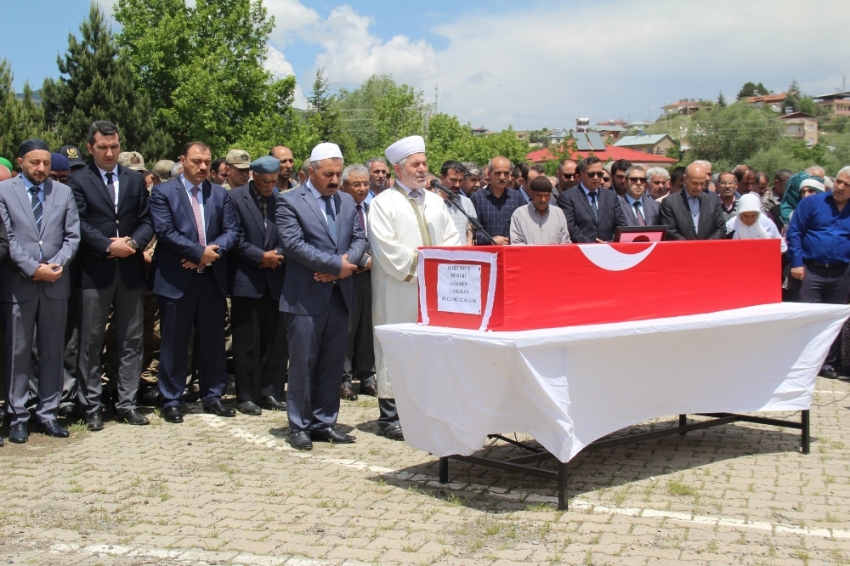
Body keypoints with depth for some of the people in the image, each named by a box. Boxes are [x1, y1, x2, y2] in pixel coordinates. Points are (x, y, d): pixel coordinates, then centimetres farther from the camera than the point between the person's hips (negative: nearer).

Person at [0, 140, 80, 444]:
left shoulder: (63, 192, 8)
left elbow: (73, 236, 5)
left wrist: (56, 264, -11)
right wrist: (33, 269, -14)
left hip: (56, 284, 3)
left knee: (53, 351, 7)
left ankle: (48, 413, 16)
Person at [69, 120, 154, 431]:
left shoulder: (135, 180, 12)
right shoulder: (79, 181, 1)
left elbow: (147, 221, 7)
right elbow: (79, 225, -7)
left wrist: (133, 243, -11)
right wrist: (109, 246, -17)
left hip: (131, 270, 3)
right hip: (94, 272, -3)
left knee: (131, 341, 7)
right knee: (91, 342, 3)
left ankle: (127, 403, 16)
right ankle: (92, 407, 12)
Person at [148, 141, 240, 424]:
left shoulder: (220, 193, 10)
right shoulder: (163, 192, -1)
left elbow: (232, 231, 3)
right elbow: (165, 232, -12)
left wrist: (212, 253, -14)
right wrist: (200, 252, -16)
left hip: (213, 278, 4)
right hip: (176, 279, -4)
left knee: (212, 340, 11)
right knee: (174, 343, 4)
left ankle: (212, 396, 23)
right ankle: (171, 400, 14)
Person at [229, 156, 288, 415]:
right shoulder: (235, 197, -3)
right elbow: (235, 237, -7)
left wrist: (277, 255, -10)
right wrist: (261, 257, -12)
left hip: (276, 279, 3)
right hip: (247, 279, -3)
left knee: (275, 340, 7)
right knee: (247, 342, 3)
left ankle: (270, 392, 18)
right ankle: (246, 396, 12)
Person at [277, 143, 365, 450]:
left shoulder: (347, 201, 13)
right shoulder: (290, 202, -5)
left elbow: (359, 239, 9)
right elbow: (294, 244, -16)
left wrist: (344, 264, -12)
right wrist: (337, 265, -16)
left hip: (340, 295, 6)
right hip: (306, 297, -5)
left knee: (332, 364, 10)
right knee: (302, 364, 1)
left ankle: (325, 422, 20)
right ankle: (299, 426, 12)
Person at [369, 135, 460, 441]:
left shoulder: (435, 202, 17)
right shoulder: (383, 203, -2)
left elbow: (452, 238, 14)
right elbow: (386, 248, -11)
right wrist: (420, 265, -12)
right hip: (397, 291, -5)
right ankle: (391, 415, 5)